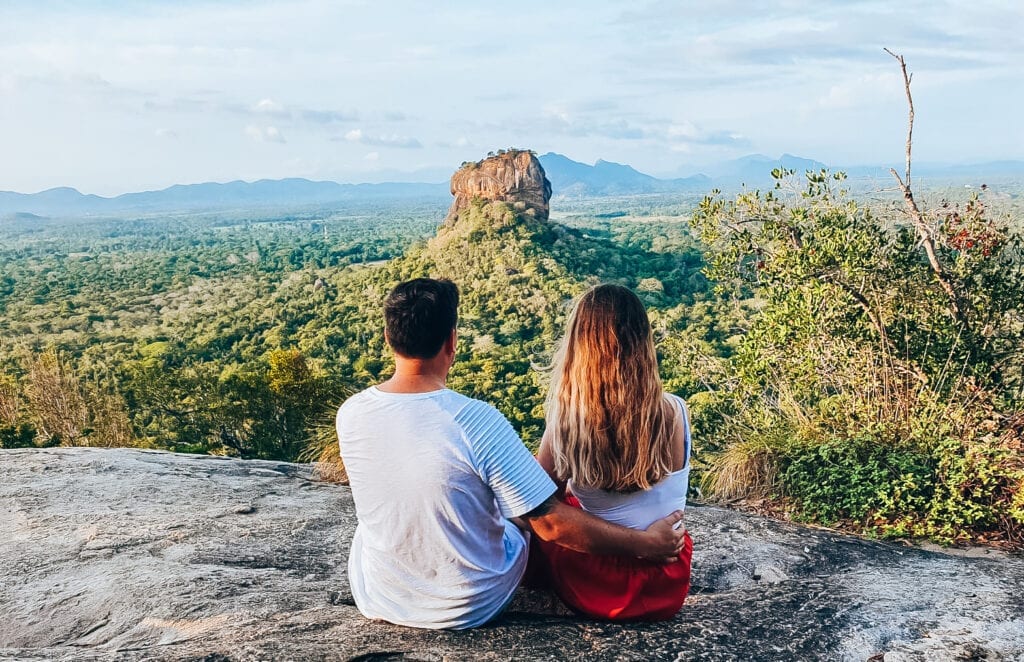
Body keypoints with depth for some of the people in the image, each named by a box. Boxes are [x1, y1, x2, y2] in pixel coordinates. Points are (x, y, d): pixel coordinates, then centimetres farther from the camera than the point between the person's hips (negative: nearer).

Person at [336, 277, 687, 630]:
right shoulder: (476, 421, -29)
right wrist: (646, 542, -12)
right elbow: (551, 524, -24)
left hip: (376, 600, 3)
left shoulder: (350, 414, -15)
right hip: (469, 608, -2)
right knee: (516, 526, 26)